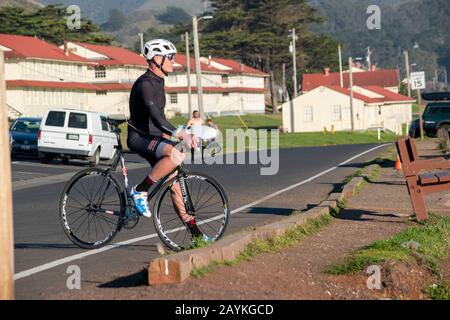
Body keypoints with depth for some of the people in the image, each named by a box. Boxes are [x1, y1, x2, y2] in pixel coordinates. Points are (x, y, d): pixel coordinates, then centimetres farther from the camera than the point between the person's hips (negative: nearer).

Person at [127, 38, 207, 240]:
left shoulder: (158, 82, 14)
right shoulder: (145, 84, -19)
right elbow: (155, 116, -32)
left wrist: (167, 135, 31)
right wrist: (180, 134, -42)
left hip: (153, 137, 9)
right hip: (139, 137, -9)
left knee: (174, 183, 3)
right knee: (176, 155, -34)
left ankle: (194, 232, 5)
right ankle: (140, 191, -20)